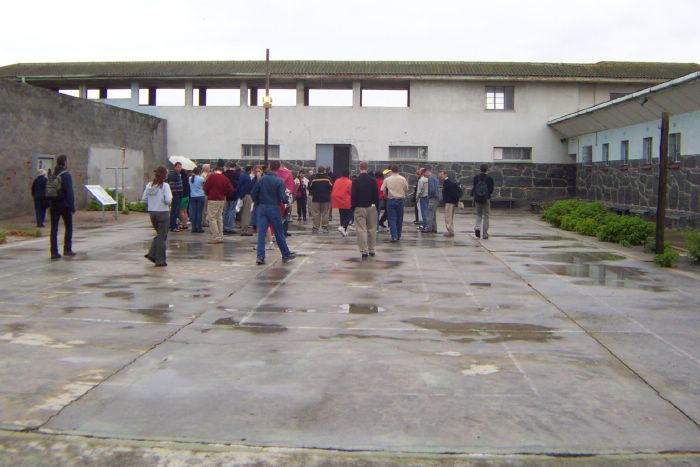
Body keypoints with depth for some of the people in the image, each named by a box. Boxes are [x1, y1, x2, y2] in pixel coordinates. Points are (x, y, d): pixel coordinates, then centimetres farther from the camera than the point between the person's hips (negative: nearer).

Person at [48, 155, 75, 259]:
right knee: (68, 227, 8)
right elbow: (69, 192, -15)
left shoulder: (52, 175, 10)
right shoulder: (66, 175, -11)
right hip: (64, 205, -6)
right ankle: (67, 250, 7)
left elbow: (47, 191, 12)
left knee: (54, 228, 4)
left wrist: (50, 205, 17)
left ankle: (54, 252, 3)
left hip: (54, 205, 6)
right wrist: (72, 206, -11)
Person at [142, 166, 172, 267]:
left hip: (152, 213, 6)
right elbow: (168, 200, -21)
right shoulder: (165, 186, -13)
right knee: (162, 237, 3)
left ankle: (151, 254, 12)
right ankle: (160, 260, 7)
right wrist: (169, 201, 0)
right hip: (163, 213, -6)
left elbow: (143, 199, 4)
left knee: (159, 234, 23)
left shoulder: (149, 185, 3)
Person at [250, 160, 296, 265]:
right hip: (274, 208, -3)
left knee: (261, 232, 2)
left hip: (262, 208, 3)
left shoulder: (261, 180, 1)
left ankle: (260, 257, -4)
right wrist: (286, 200, 6)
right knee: (279, 232, 7)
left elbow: (253, 193, 3)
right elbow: (282, 197, -16)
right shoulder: (279, 181, -11)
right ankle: (286, 255, 19)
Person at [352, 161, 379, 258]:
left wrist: (353, 207, 3)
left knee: (361, 229, -2)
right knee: (372, 229, 11)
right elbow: (376, 194, 1)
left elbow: (353, 196, -5)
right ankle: (371, 250, 16)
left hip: (359, 208, -2)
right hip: (371, 207, 2)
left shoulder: (355, 181, -6)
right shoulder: (373, 180, -1)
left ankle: (364, 250, -7)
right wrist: (377, 205, 10)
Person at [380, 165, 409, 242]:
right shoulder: (403, 179, -2)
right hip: (400, 200, 1)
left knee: (392, 219, 0)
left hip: (390, 200, -1)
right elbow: (406, 190, 1)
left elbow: (383, 190, -2)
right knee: (399, 219, 12)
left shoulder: (387, 179, -4)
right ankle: (398, 236, 19)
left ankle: (394, 236, -10)